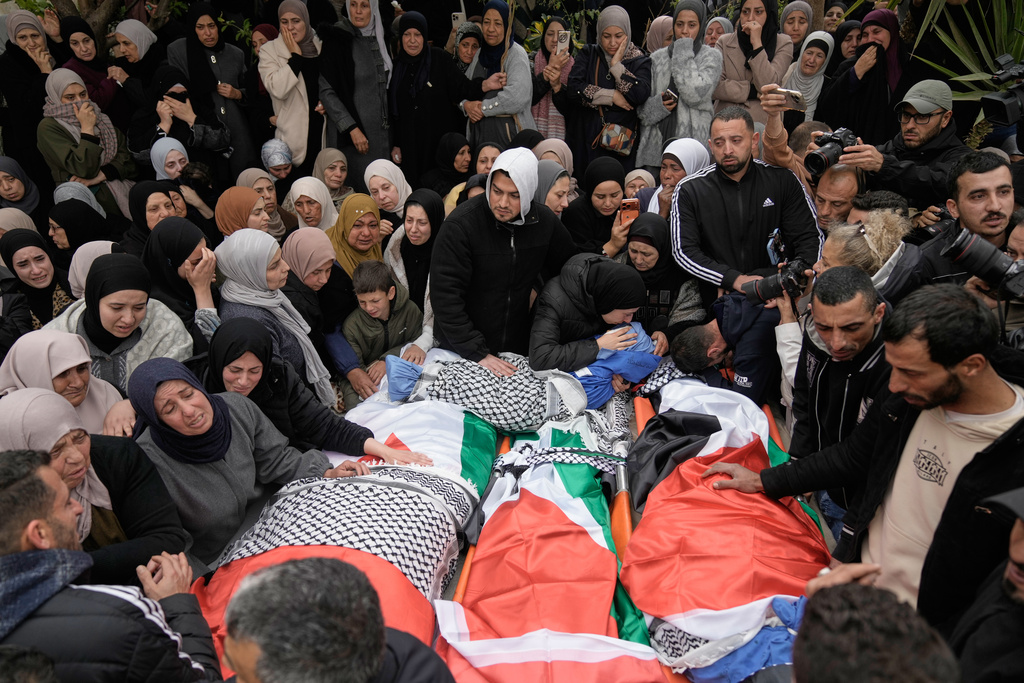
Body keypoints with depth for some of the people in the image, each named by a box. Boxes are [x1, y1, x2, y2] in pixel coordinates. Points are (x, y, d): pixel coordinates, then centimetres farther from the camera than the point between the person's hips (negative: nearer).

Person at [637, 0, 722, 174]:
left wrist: (683, 53, -5)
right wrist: (658, 104, -9)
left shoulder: (711, 56, 5)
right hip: (657, 143, 3)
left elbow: (695, 95, -13)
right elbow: (642, 105, 14)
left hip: (694, 140, -3)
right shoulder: (658, 58, 14)